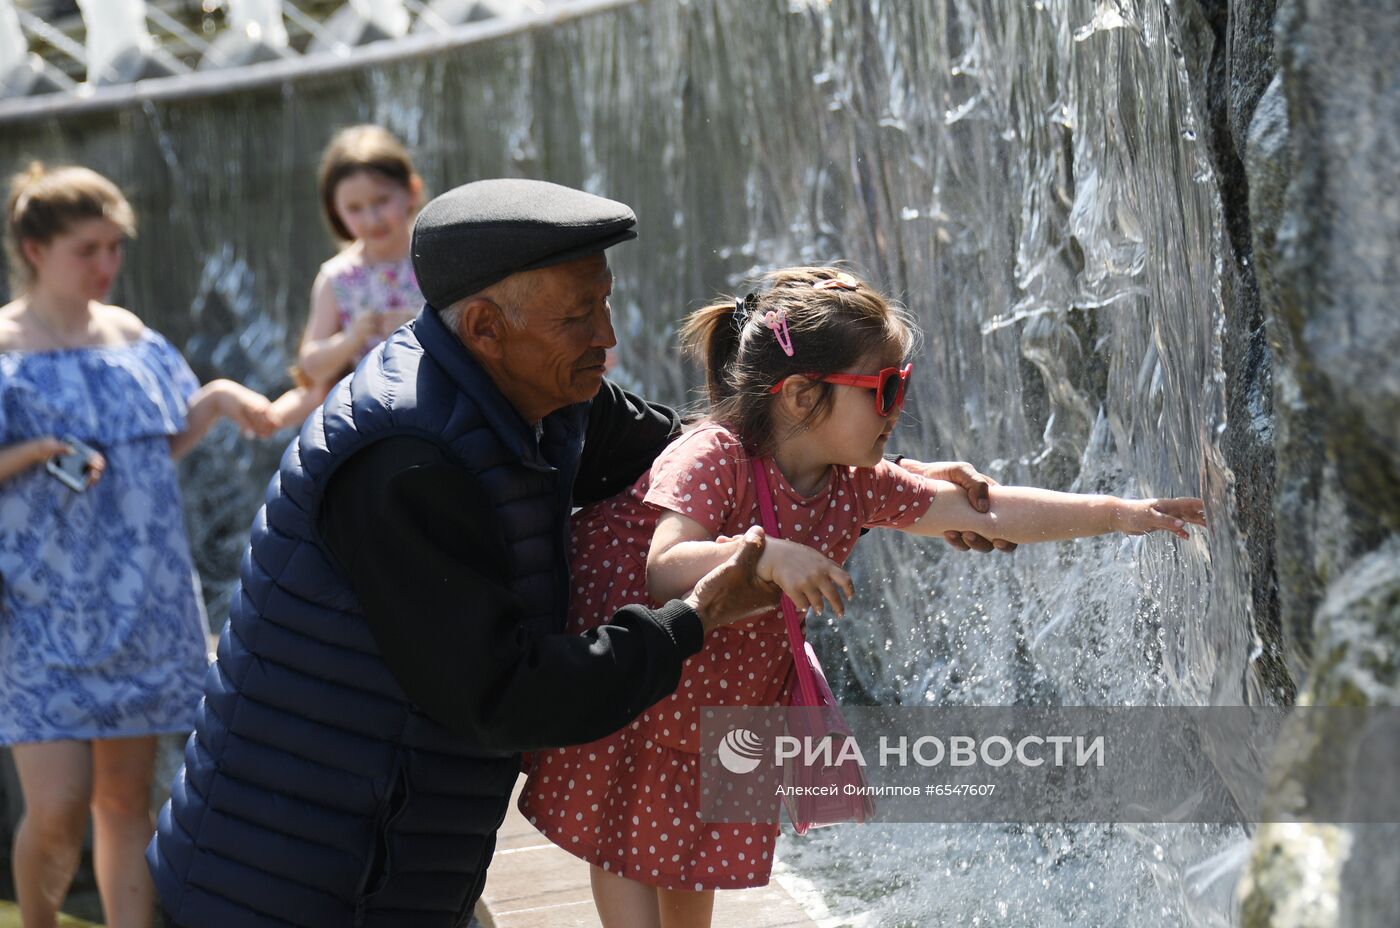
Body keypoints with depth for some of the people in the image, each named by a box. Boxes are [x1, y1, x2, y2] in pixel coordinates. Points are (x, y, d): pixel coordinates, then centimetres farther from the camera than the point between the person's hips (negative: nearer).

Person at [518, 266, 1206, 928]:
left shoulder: (857, 488, -8)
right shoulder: (716, 457, -29)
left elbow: (988, 513, -5)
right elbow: (665, 567, -41)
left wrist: (1123, 513, -6)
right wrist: (767, 556, -54)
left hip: (727, 690, 7)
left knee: (698, 858, 14)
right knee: (623, 844, 0)